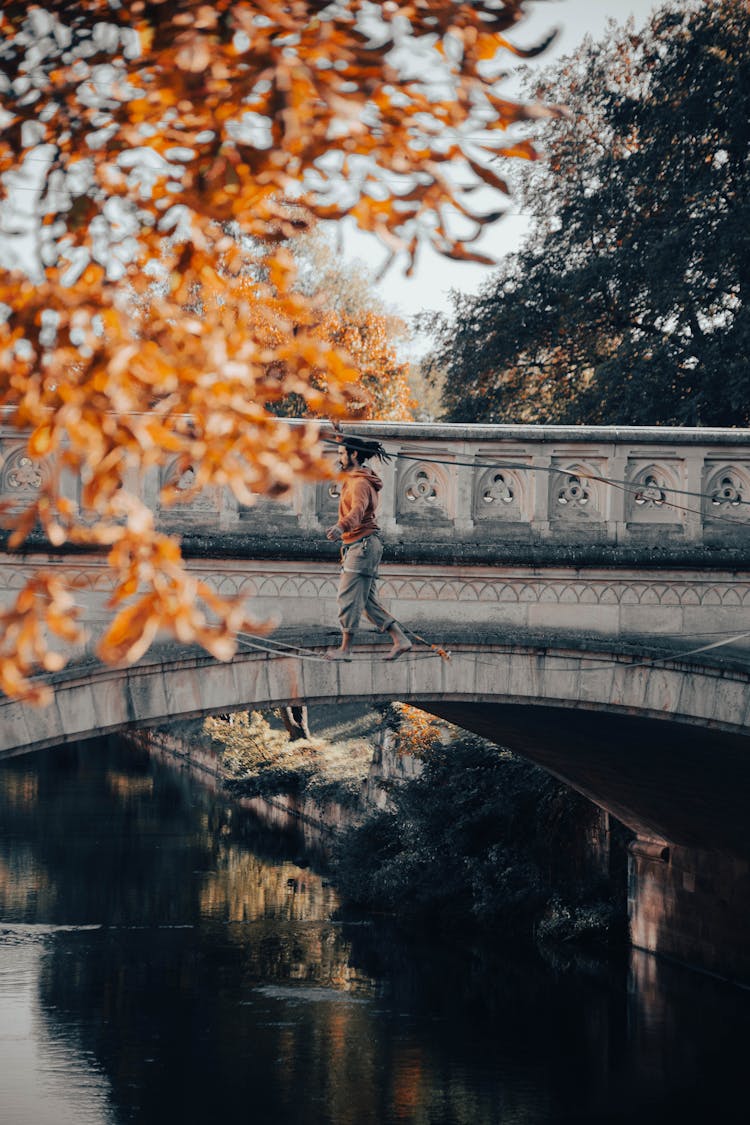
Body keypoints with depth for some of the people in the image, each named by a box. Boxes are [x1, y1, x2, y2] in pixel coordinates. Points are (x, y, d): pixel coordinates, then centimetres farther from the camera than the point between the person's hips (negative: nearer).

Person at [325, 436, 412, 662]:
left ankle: (345, 648, -4)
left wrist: (341, 527, -53)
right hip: (357, 547, 10)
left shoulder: (360, 483, -16)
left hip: (362, 545, -10)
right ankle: (400, 640, 6)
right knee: (367, 601, 8)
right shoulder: (353, 479, 16)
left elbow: (358, 509, -36)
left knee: (348, 598, -8)